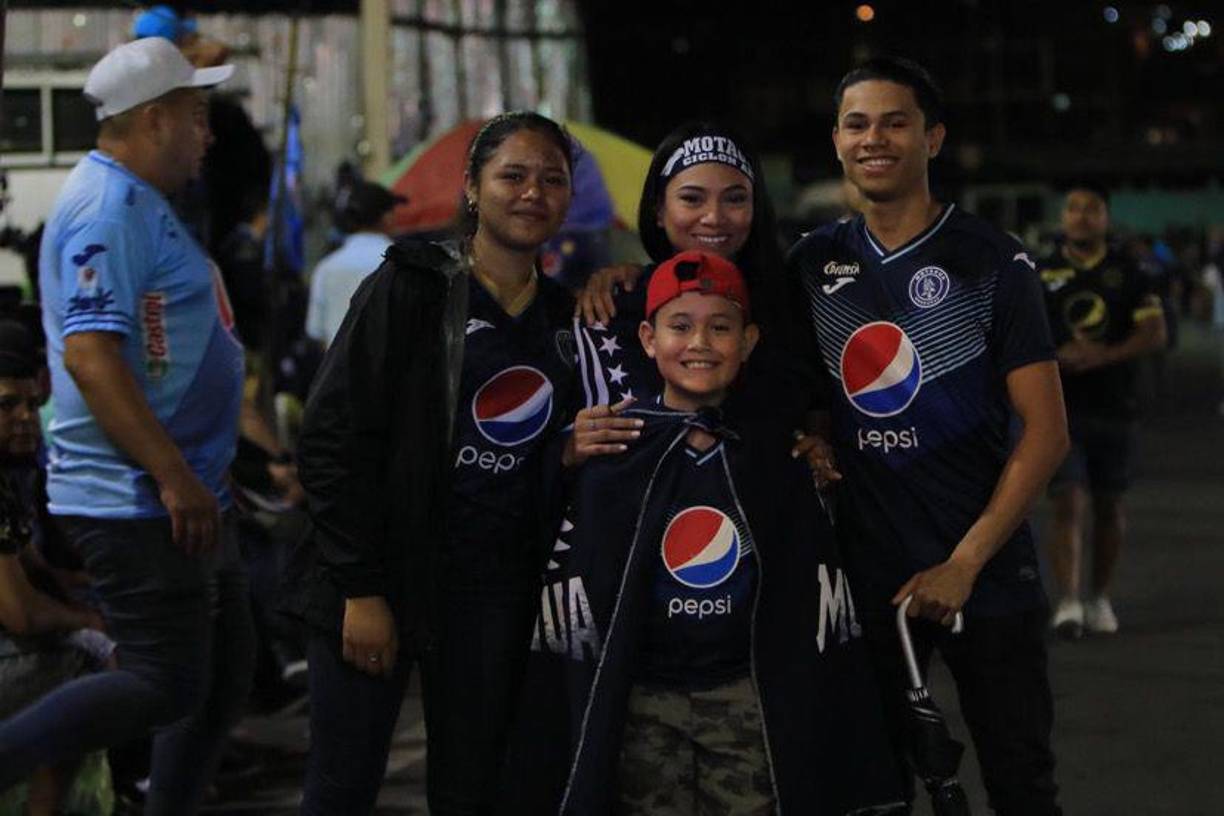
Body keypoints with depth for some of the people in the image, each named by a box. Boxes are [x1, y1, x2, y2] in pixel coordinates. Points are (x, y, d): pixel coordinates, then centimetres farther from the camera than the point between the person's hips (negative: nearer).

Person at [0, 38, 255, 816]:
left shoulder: (141, 204, 16)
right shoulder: (108, 210, -17)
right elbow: (88, 354, -26)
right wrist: (175, 479, -27)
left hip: (185, 497, 11)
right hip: (138, 502, -11)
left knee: (226, 674, 14)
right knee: (167, 686, -9)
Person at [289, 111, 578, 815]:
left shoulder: (568, 317, 10)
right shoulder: (412, 288, -5)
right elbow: (334, 439, -10)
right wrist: (360, 588, -14)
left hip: (496, 592, 5)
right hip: (386, 574, -4)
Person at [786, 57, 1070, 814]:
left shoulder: (992, 263, -7)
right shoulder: (815, 261, 4)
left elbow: (1047, 432, -9)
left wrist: (963, 565, -14)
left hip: (984, 577, -3)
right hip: (866, 575, 3)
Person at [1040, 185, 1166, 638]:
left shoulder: (1127, 273, 4)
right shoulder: (1041, 273, 4)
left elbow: (1155, 333, -2)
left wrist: (1104, 355, -17)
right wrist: (1055, 354, -14)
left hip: (1115, 408, 2)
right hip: (1060, 407, -1)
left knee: (1108, 506, 9)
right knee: (1068, 503, -12)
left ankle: (1100, 599, 23)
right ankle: (1067, 602, -15)